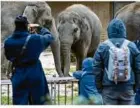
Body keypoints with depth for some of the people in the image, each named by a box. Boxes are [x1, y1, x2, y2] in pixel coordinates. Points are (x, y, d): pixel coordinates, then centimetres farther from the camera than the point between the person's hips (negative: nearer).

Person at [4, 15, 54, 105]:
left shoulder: (8, 42, -6)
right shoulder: (35, 39, -13)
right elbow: (49, 37, 5)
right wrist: (40, 28, 21)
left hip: (18, 76, 2)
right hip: (35, 74, -1)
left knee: (19, 103, 5)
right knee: (38, 101, 12)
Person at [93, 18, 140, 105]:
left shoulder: (102, 47, -4)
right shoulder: (131, 46, -1)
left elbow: (97, 69, -2)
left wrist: (99, 88, 10)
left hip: (109, 89, -1)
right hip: (128, 89, 1)